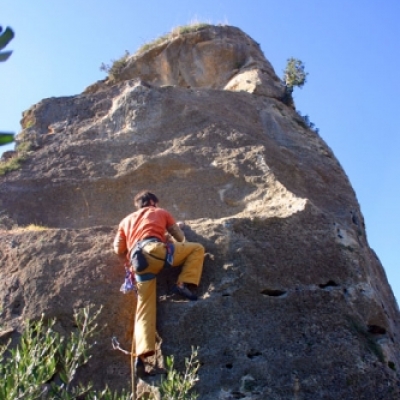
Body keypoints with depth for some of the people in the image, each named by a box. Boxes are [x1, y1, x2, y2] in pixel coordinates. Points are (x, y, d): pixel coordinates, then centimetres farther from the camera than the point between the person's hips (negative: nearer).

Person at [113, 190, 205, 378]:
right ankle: (182, 284, -5)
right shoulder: (161, 212, 28)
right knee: (197, 248, 13)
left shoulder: (126, 220, 35)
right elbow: (180, 238, 28)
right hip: (155, 249, -3)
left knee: (145, 308, 2)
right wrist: (167, 235, 50)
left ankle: (141, 354, -15)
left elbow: (118, 249, 25)